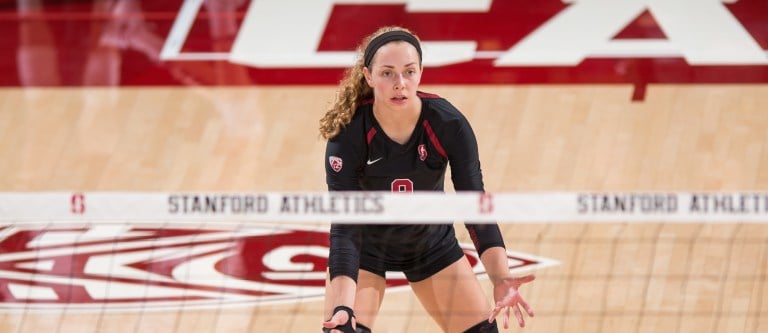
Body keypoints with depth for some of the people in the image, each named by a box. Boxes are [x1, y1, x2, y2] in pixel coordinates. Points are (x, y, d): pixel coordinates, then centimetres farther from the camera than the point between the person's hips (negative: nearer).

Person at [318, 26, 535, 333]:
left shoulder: (448, 124, -25)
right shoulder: (348, 134, -30)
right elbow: (344, 227, -32)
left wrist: (499, 278, -40)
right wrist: (342, 306, -46)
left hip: (432, 244, 2)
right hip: (365, 247, -2)